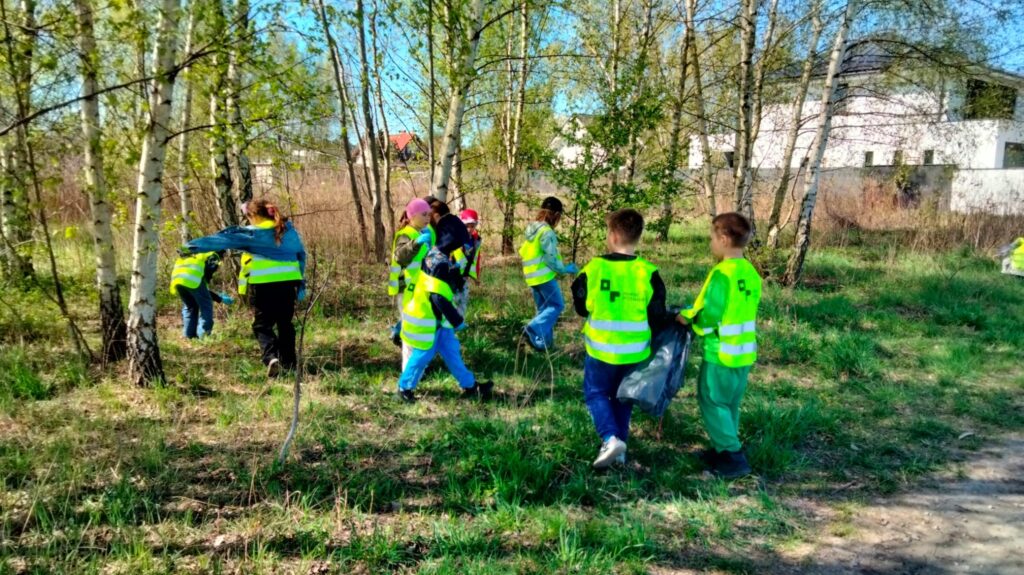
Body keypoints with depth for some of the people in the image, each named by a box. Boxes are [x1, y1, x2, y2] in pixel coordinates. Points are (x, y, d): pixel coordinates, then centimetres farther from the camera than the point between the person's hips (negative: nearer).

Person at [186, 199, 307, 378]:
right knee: (285, 324, 16)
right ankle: (288, 362, 21)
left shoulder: (252, 233, -5)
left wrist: (195, 245, -6)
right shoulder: (289, 229, 10)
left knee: (262, 325, 3)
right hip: (288, 282, 5)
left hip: (263, 285, -4)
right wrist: (301, 283, 22)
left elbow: (225, 239, -8)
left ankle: (271, 357, -19)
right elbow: (301, 254, 15)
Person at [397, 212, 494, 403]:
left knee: (452, 353, 13)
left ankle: (470, 387, 20)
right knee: (423, 355, 4)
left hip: (438, 319, 10)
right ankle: (404, 388, 22)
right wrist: (457, 320, -22)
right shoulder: (439, 263, -26)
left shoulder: (438, 256, 5)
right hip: (427, 319, -10)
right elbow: (439, 297, -28)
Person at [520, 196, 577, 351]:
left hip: (533, 276, 9)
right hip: (545, 276, -9)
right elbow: (550, 257, -20)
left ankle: (544, 341, 16)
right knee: (556, 305, -3)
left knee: (544, 308, 16)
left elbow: (524, 252, 18)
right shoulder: (546, 231, -17)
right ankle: (534, 330, -18)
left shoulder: (532, 229, 12)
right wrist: (564, 269, -7)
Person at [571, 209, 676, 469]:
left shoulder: (593, 268, -12)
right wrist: (676, 318, 12)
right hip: (635, 352, 2)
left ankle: (610, 439, -5)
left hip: (601, 349, -1)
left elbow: (581, 308, 1)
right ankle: (619, 445, 23)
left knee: (596, 393, 15)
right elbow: (658, 319, -9)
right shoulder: (648, 273, -13)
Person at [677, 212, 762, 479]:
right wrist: (696, 314, 11)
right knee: (729, 404, 19)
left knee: (712, 402, 5)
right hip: (745, 352, 8)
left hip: (721, 353, -8)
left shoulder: (722, 274, -21)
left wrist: (688, 317, -5)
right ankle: (723, 449, 29)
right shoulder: (751, 272, 5)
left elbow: (709, 316, -23)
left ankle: (733, 458, 6)